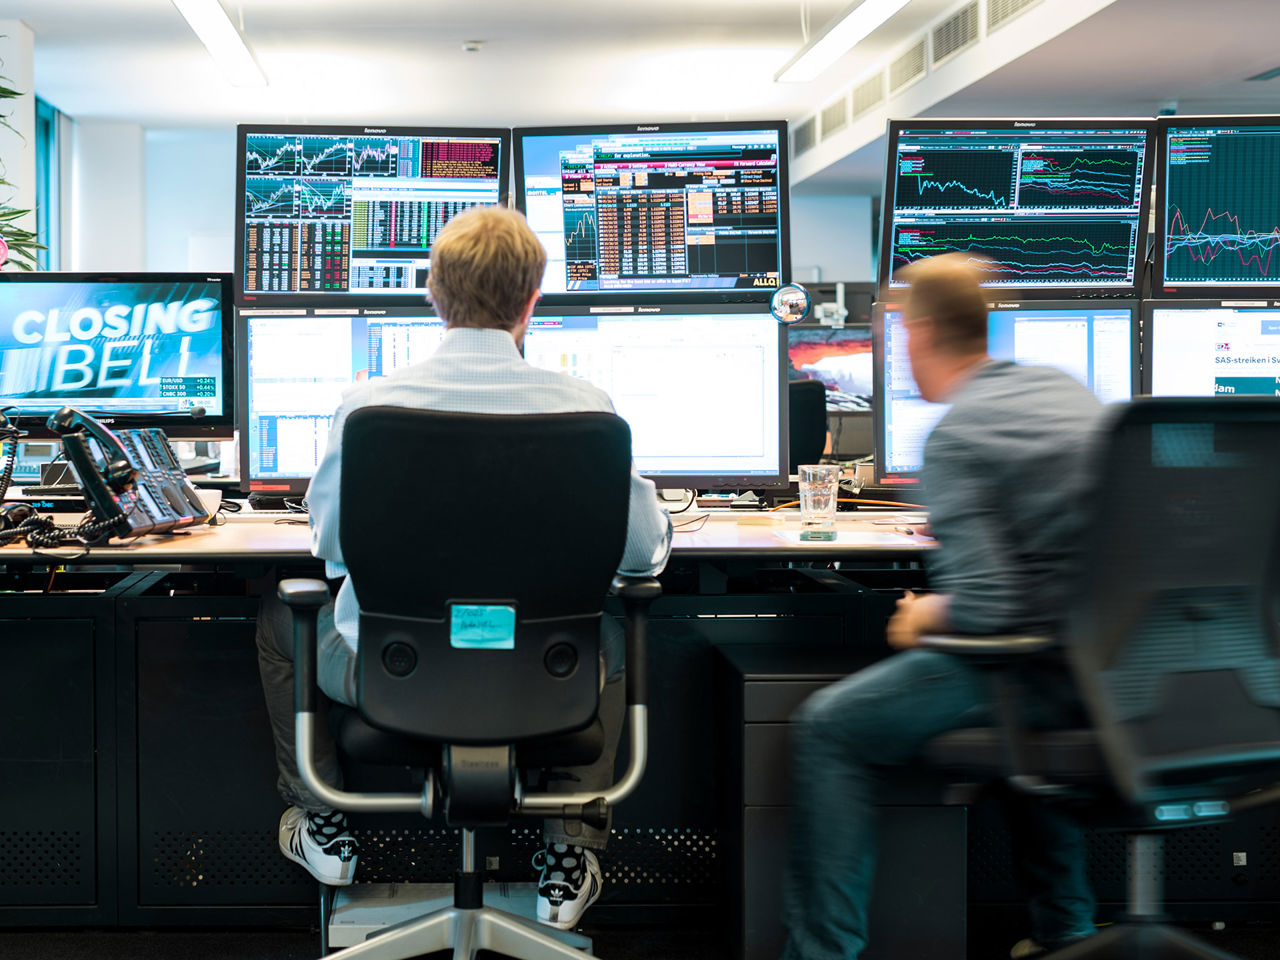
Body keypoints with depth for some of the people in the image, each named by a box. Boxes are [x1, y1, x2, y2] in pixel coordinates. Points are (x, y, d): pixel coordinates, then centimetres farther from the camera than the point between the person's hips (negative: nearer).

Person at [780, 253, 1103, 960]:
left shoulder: (957, 434, -12)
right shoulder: (1064, 389, 12)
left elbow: (986, 604, -20)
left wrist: (923, 615, 0)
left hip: (1056, 669, -9)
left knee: (830, 728, 1)